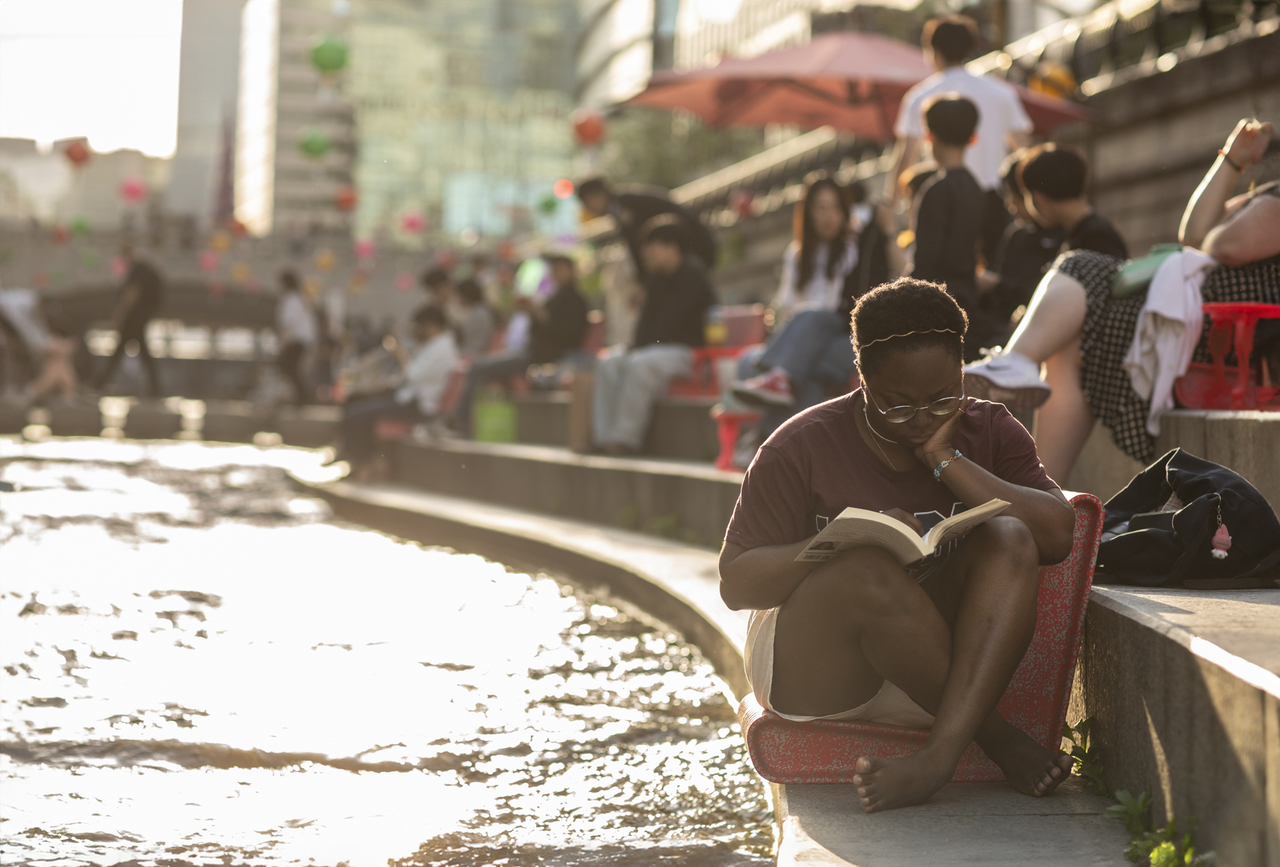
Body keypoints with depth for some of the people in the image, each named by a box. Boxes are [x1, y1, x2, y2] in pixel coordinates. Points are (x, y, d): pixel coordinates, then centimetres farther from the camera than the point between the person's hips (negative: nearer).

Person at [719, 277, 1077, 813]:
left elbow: (1056, 538, -10)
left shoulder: (989, 432, 4)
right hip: (815, 678, -3)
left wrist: (946, 459, -16)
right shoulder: (802, 447, -6)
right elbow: (736, 584, -9)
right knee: (871, 571, -35)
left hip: (950, 662, 3)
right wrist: (849, 542, -25)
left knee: (1008, 540, -24)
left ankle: (938, 757, -37)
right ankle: (999, 740, -19)